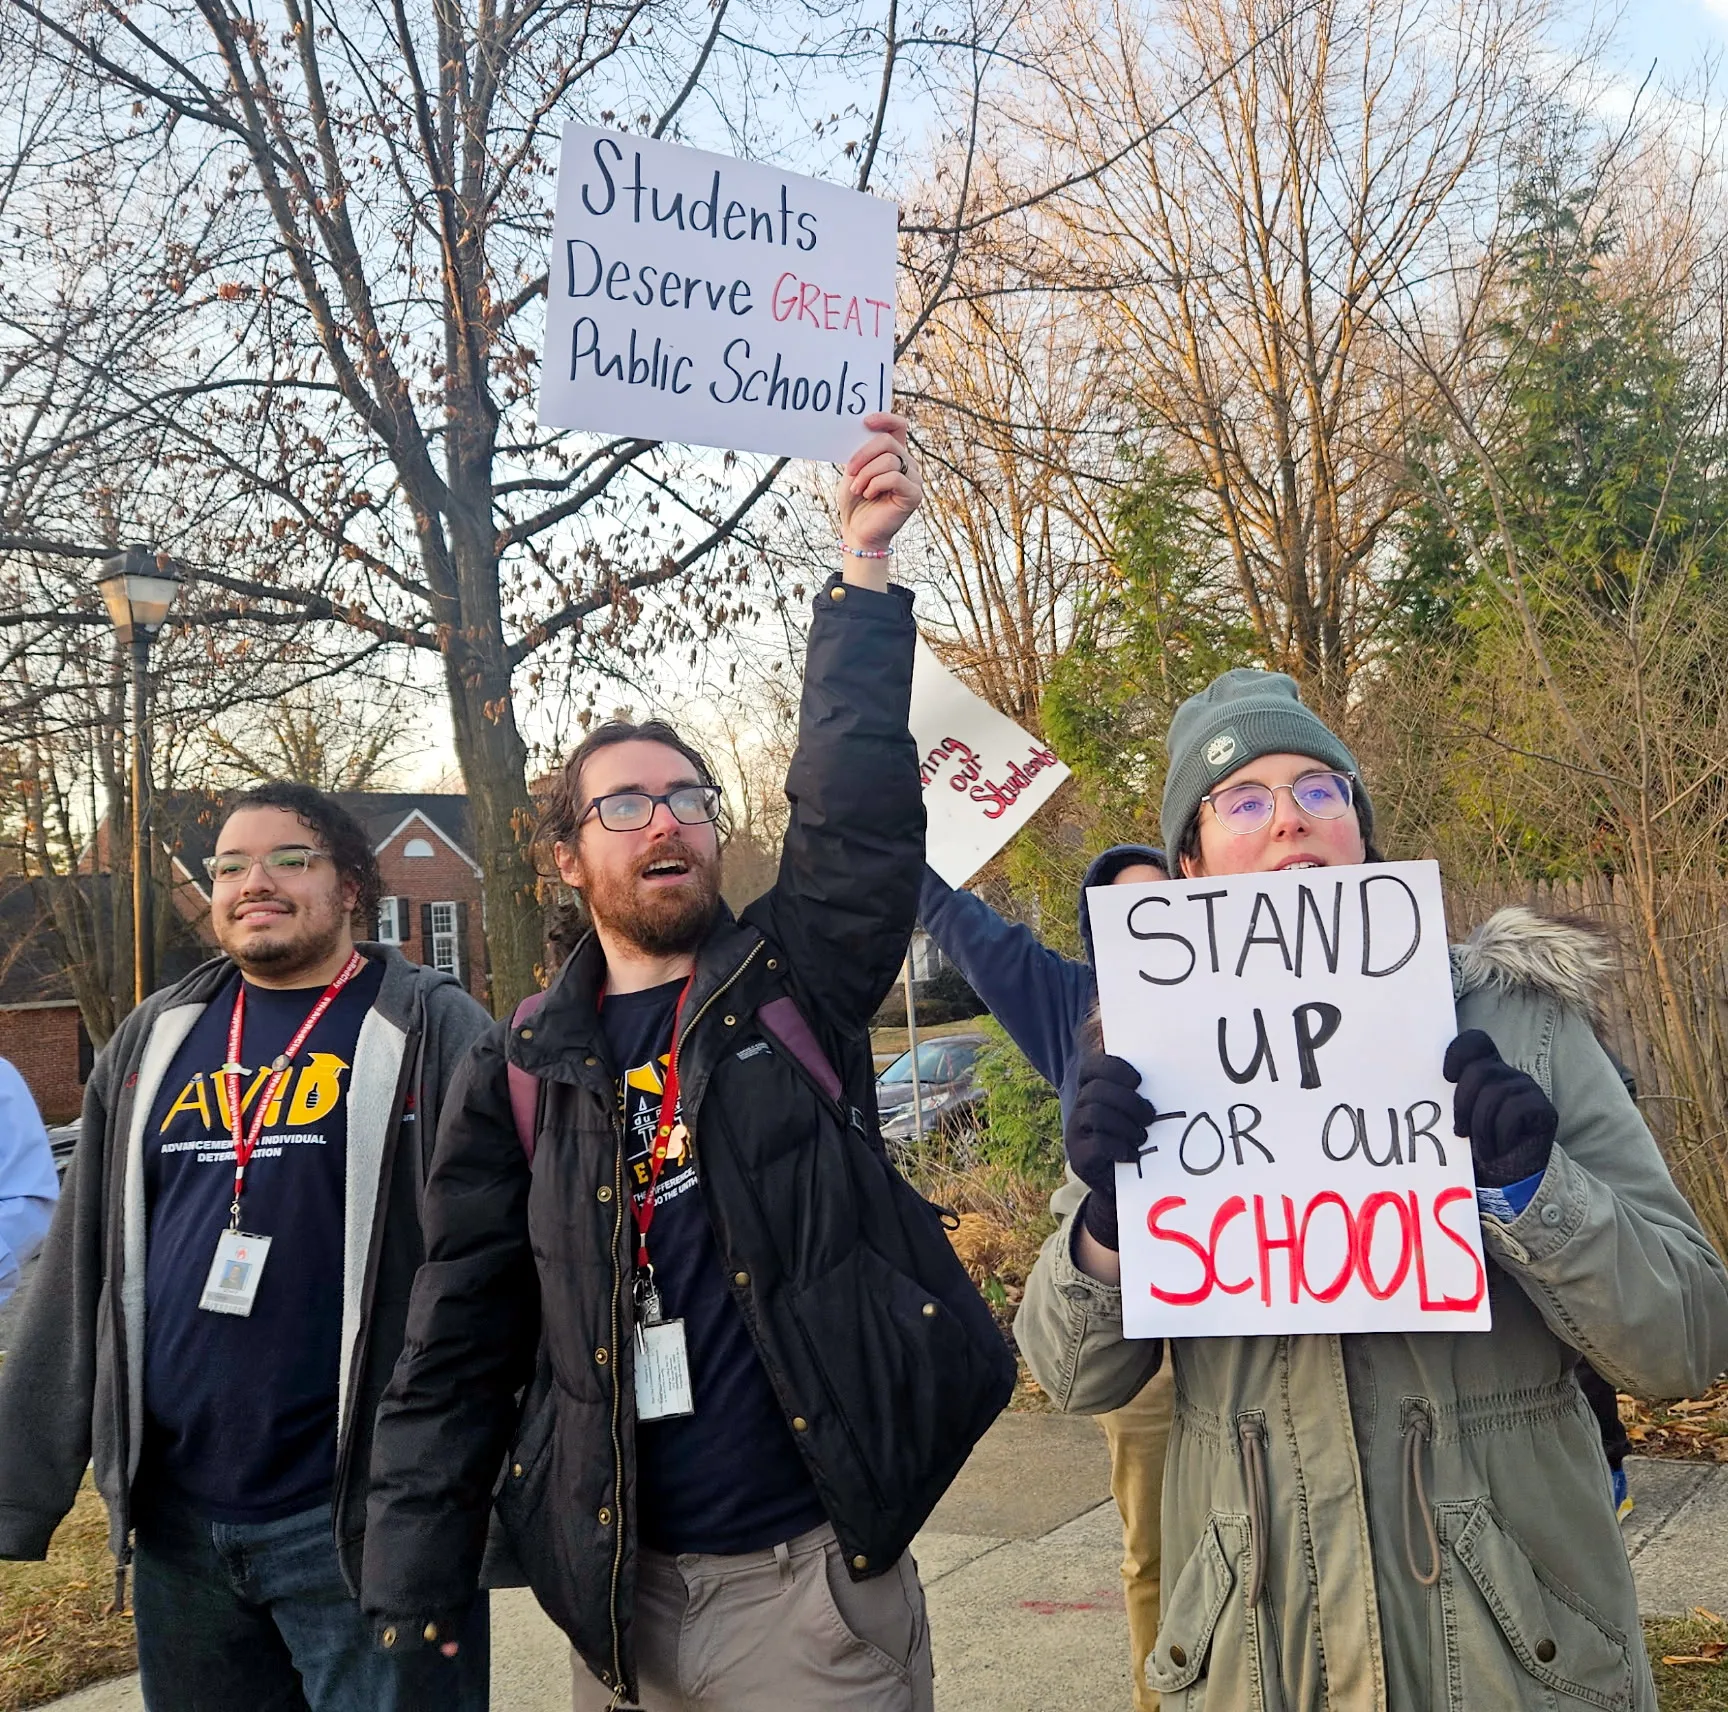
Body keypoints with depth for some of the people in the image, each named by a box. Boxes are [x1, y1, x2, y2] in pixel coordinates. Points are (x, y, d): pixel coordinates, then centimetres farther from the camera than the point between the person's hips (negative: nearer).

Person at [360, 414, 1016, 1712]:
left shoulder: (795, 985, -1)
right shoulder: (521, 1078, 1)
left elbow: (859, 804, -16)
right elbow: (457, 1365, 2)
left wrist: (865, 566, -21)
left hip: (819, 1579, -1)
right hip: (620, 1601, 2)